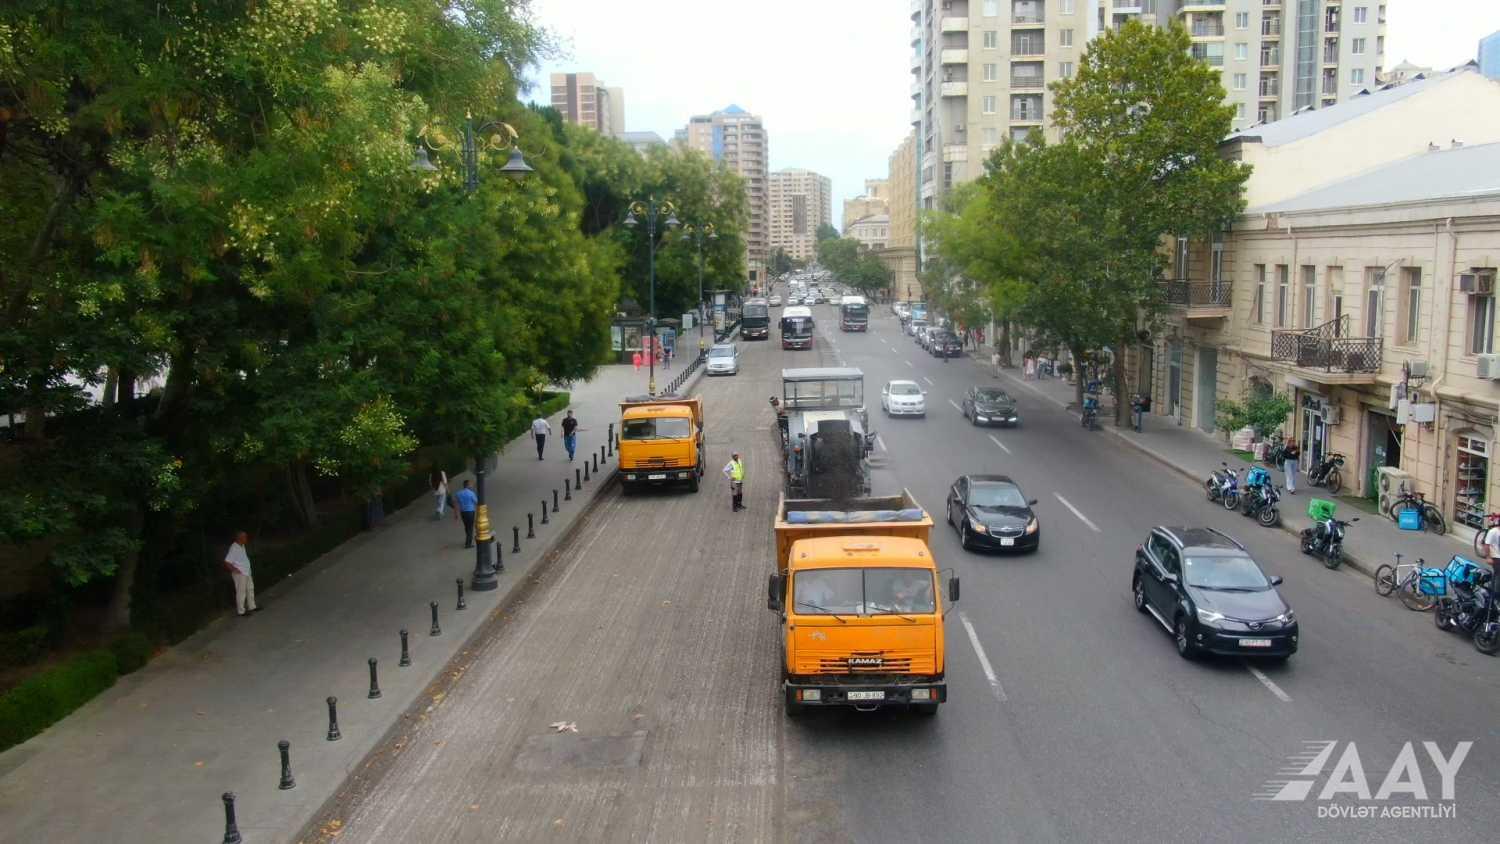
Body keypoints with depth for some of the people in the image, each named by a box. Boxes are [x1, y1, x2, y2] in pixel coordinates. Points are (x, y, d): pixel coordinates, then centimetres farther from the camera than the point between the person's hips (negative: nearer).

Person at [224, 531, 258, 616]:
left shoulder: (242, 546, 4)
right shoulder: (234, 548, -23)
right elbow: (227, 562, -26)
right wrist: (235, 570, -18)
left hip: (246, 572, 9)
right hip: (240, 574, -9)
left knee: (250, 588, 19)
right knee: (241, 592, 0)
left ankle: (251, 607, 32)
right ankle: (241, 611, 10)